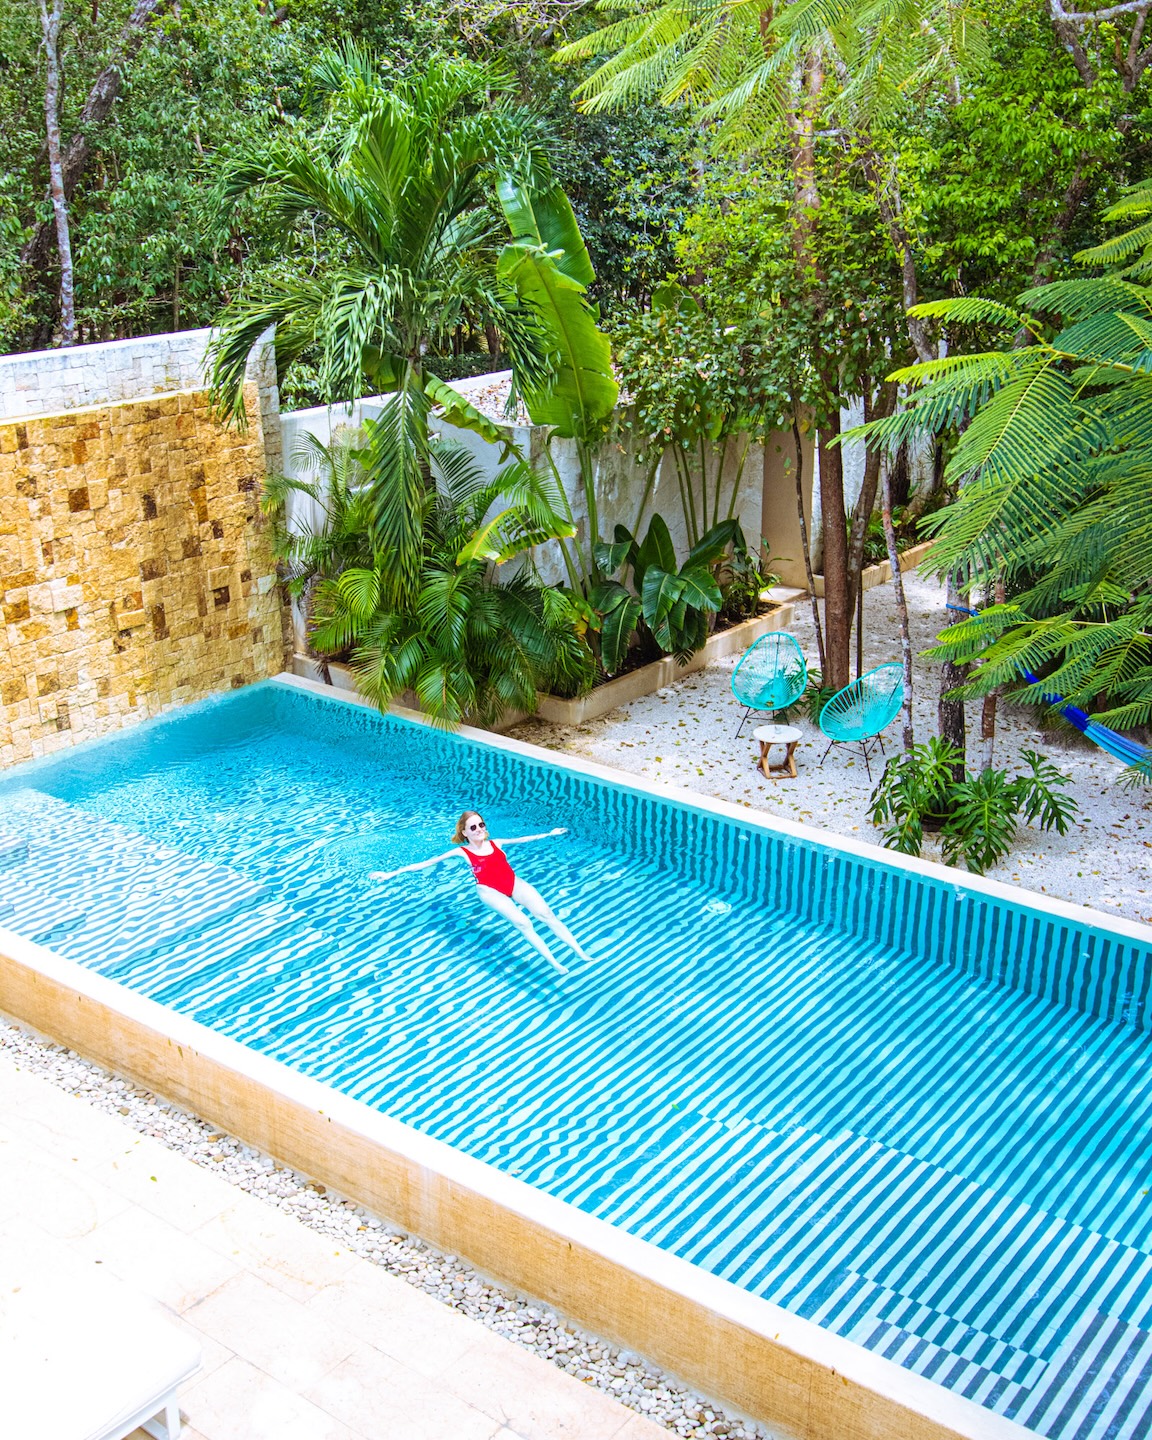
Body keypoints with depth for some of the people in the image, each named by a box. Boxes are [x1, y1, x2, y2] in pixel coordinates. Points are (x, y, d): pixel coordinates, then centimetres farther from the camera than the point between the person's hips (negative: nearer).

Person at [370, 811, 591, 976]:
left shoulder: (494, 843, 15)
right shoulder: (462, 852, 4)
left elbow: (521, 840, 28)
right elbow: (428, 862, 2)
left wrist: (549, 834, 34)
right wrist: (393, 873, -1)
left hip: (514, 883, 4)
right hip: (490, 891, -4)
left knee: (546, 913, -16)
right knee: (522, 922, -27)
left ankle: (580, 951, -19)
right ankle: (554, 963, -29)